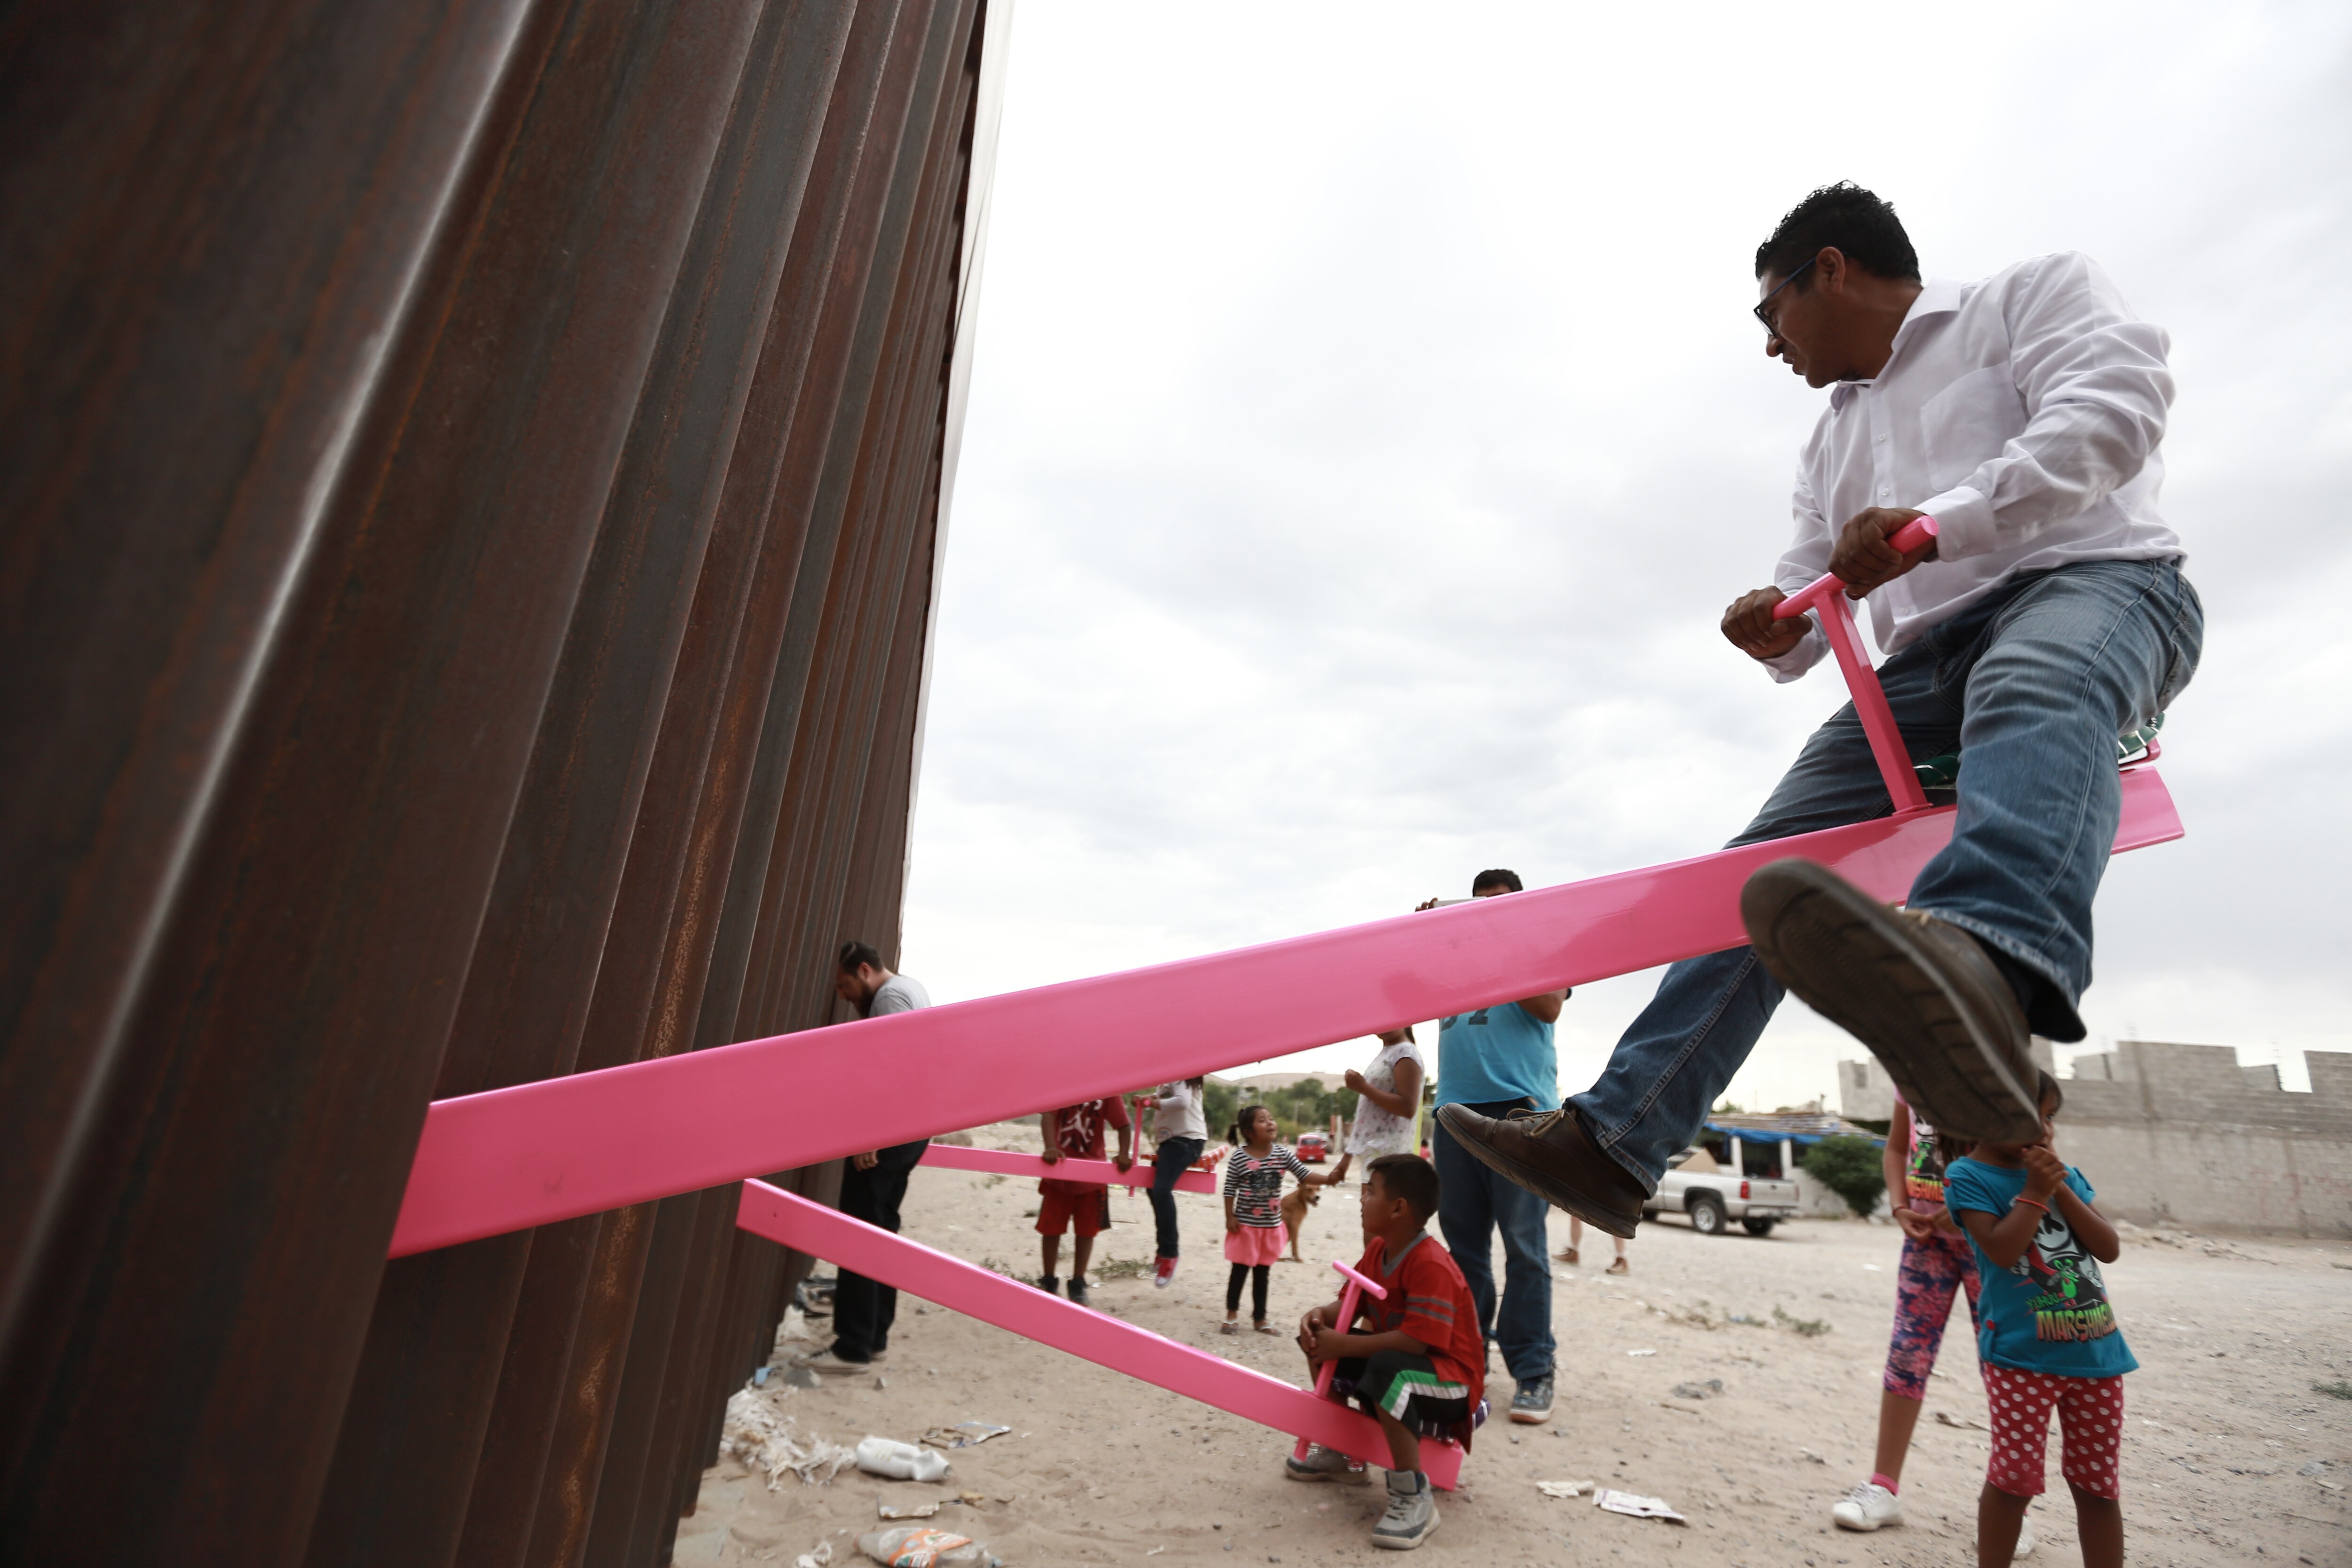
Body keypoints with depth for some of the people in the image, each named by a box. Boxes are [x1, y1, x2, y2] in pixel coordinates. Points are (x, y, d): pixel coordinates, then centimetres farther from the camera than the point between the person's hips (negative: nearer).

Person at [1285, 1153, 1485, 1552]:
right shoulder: (1377, 1250, 0)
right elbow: (1351, 1304, 6)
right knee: (1319, 1340, 6)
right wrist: (1320, 1315, -17)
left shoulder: (1431, 1266, -28)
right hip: (1395, 1357, 9)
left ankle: (1413, 1496, -23)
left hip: (1451, 1378, -9)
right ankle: (1337, 1451, 20)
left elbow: (1415, 1341, -34)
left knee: (1386, 1368, -39)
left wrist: (1342, 1346, -31)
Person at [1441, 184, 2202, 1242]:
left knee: (2031, 689, -43)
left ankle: (1985, 967, -73)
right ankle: (1608, 1144, -18)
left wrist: (1939, 521, -25)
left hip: (2095, 580, -5)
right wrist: (1775, 630, -2)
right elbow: (1810, 607, 23)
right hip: (1929, 661, 5)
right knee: (1763, 876, -13)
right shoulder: (1835, 440, 28)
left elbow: (2114, 404, -10)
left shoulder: (2035, 292, 10)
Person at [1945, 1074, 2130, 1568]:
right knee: (2016, 1477, 0)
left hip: (2097, 1351, 5)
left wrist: (2060, 1186, -8)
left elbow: (2109, 1248, 2)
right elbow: (2003, 1250, -19)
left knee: (2099, 1484, 13)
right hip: (2022, 1355, -5)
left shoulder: (2064, 1172, 9)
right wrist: (2036, 1190, -17)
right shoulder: (1968, 1176, -9)